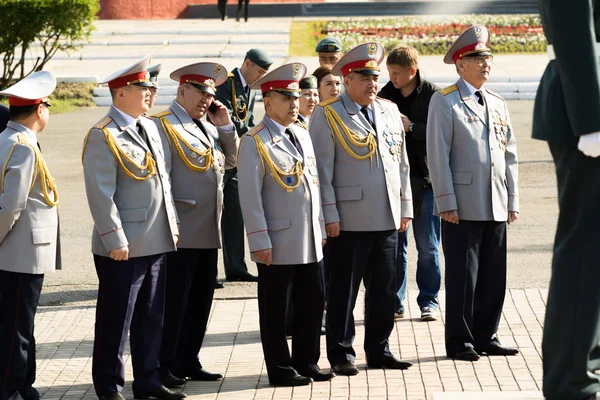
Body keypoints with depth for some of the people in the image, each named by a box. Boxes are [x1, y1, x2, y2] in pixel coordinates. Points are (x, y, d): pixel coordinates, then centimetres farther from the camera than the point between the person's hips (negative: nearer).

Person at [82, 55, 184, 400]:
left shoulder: (150, 128, 13)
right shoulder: (103, 136, -13)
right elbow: (101, 194, -17)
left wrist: (172, 223, 16)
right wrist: (115, 240, -19)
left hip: (157, 243, 8)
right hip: (124, 248, -8)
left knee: (152, 318, 13)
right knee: (116, 320, 2)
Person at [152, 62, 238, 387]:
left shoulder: (208, 125, 17)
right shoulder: (163, 125, -8)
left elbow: (231, 160, 19)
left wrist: (225, 126, 6)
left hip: (209, 234, 8)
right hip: (181, 234, -8)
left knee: (200, 302, 13)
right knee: (173, 304, -3)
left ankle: (187, 362, 23)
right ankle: (162, 368, 4)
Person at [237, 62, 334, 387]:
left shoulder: (303, 135, 13)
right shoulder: (254, 142, -10)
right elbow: (250, 197, -12)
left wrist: (320, 228, 16)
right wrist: (260, 241, -15)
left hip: (309, 241, 7)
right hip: (278, 243, -7)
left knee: (312, 301, 12)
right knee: (275, 309, 3)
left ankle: (306, 362, 24)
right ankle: (280, 370, 11)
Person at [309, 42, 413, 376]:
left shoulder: (390, 111, 14)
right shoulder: (327, 116, -4)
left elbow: (402, 163, 17)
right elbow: (322, 170, -8)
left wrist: (405, 208, 13)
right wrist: (330, 216, -12)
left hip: (387, 220, 6)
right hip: (349, 221, -5)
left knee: (384, 290, 10)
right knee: (344, 292, 2)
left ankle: (379, 351, 20)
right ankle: (342, 354, 11)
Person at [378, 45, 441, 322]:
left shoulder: (432, 95, -5)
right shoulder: (385, 95, 5)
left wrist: (411, 127, -19)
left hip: (425, 179, -3)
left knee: (427, 246, 4)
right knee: (394, 244, 7)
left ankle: (429, 301, 14)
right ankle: (395, 302, 15)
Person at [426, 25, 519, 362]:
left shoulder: (498, 104, 17)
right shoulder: (444, 102, -2)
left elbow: (509, 155, 17)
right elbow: (438, 156, -7)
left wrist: (513, 200, 11)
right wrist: (446, 203, -12)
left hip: (496, 207, 6)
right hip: (462, 206, -6)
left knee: (494, 275, 7)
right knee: (463, 275, -3)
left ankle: (485, 337, 17)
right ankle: (459, 341, 6)